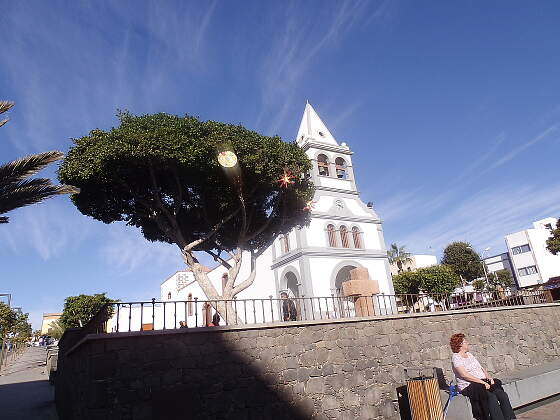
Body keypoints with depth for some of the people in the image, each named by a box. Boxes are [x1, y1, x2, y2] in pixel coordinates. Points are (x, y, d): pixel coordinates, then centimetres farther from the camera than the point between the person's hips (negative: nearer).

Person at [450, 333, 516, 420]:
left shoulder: (469, 354, 18)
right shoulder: (456, 358, -9)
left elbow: (481, 368, 19)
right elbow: (464, 375, -18)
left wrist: (489, 377, 0)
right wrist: (482, 382, -20)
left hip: (482, 382, 8)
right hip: (468, 386, -8)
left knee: (503, 395, -13)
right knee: (492, 398, -27)